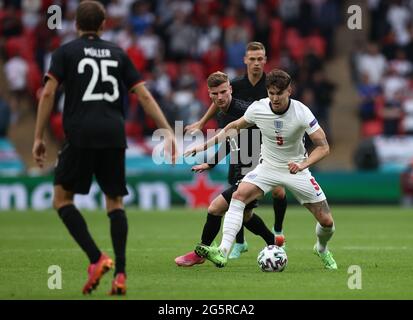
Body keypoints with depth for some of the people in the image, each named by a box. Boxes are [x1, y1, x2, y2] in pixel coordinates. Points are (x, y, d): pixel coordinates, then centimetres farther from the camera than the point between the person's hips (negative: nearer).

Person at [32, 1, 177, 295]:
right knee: (115, 203, 11)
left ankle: (97, 259, -9)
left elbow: (48, 93, -1)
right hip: (114, 136, 3)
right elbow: (144, 96, 9)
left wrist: (39, 137, 2)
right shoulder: (117, 54, 17)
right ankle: (120, 274, -2)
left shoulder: (65, 52, 10)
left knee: (62, 198, 8)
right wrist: (168, 131, 9)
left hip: (81, 135, -3)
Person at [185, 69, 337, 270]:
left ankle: (322, 249, 34)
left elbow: (323, 147, -17)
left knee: (326, 221, -3)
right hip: (268, 167, 1)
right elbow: (234, 127, 6)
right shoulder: (257, 108, -14)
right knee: (238, 195, -28)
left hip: (295, 169, -1)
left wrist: (303, 164, -35)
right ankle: (223, 252, -35)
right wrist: (204, 146, -1)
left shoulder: (301, 112, -21)